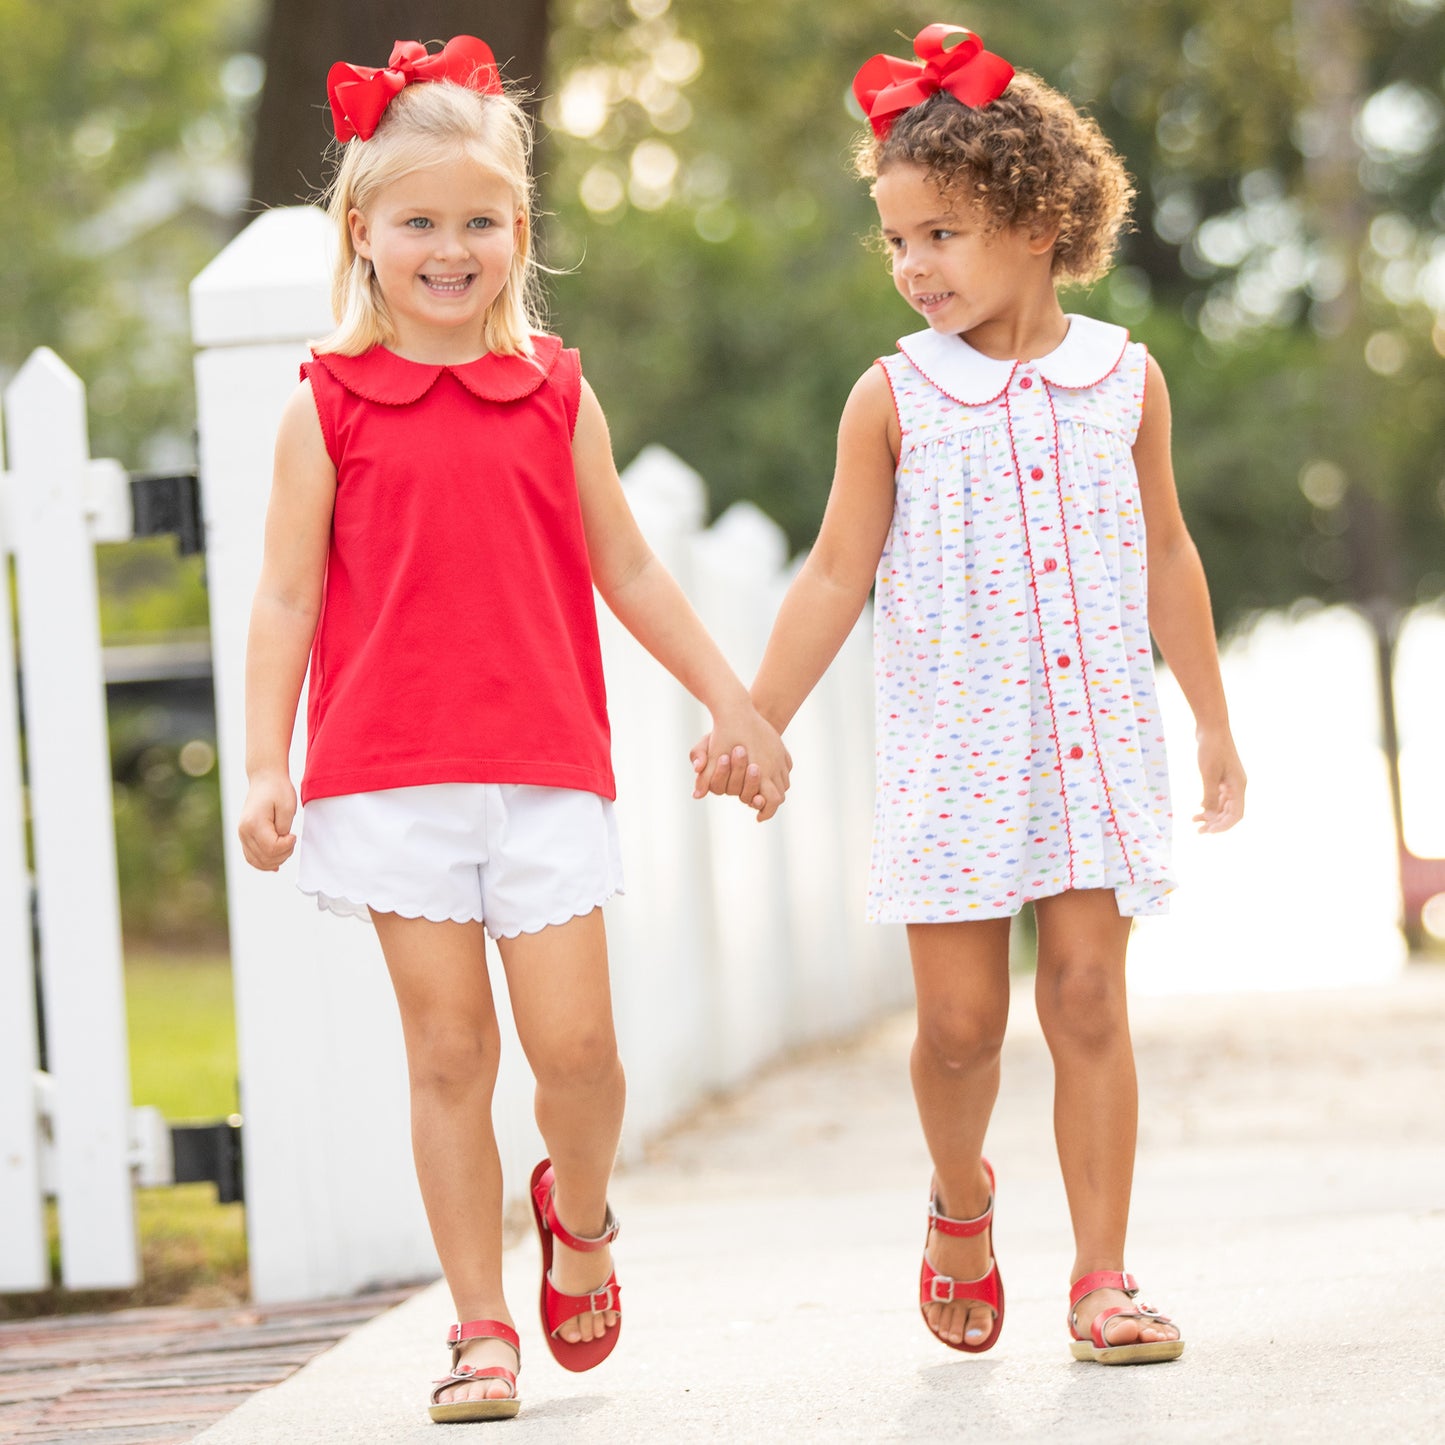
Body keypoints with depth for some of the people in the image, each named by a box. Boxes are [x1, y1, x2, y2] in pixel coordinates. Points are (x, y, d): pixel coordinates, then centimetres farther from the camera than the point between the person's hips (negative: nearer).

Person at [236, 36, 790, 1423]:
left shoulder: (556, 395, 8)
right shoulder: (328, 407, 2)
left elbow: (625, 568, 16)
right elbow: (287, 596, 2)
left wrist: (731, 702, 17)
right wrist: (264, 769, -6)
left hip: (546, 763, 1)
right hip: (389, 772, -1)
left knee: (573, 1041, -4)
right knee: (447, 1049, 1)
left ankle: (578, 1213, 28)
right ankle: (479, 1329, 10)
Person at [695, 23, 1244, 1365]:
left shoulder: (1123, 379, 4)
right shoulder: (894, 399, 0)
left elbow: (1166, 557, 13)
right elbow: (837, 576, 3)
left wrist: (1212, 722, 16)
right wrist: (756, 724, -1)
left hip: (1094, 741, 1)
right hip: (950, 751, -1)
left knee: (1088, 999, -3)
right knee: (959, 1018, -1)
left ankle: (1101, 1277, 3)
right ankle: (961, 1203, 28)